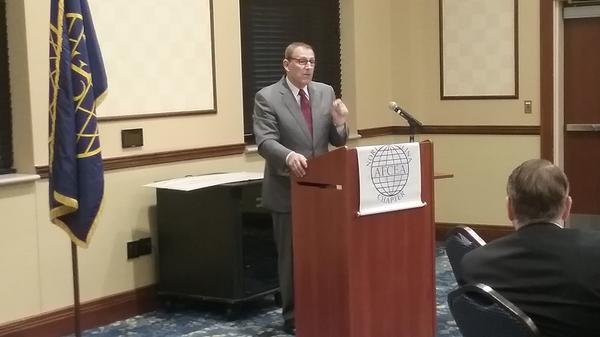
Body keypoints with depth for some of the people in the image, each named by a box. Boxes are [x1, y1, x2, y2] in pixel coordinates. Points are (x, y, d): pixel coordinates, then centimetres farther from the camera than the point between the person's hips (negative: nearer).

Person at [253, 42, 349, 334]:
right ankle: (294, 317, 19)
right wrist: (289, 156, -37)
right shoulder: (267, 97, -8)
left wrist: (339, 123, -15)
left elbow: (337, 142, 7)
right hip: (287, 190, -4)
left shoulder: (326, 92, 6)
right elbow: (265, 143, -19)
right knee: (292, 256, 6)